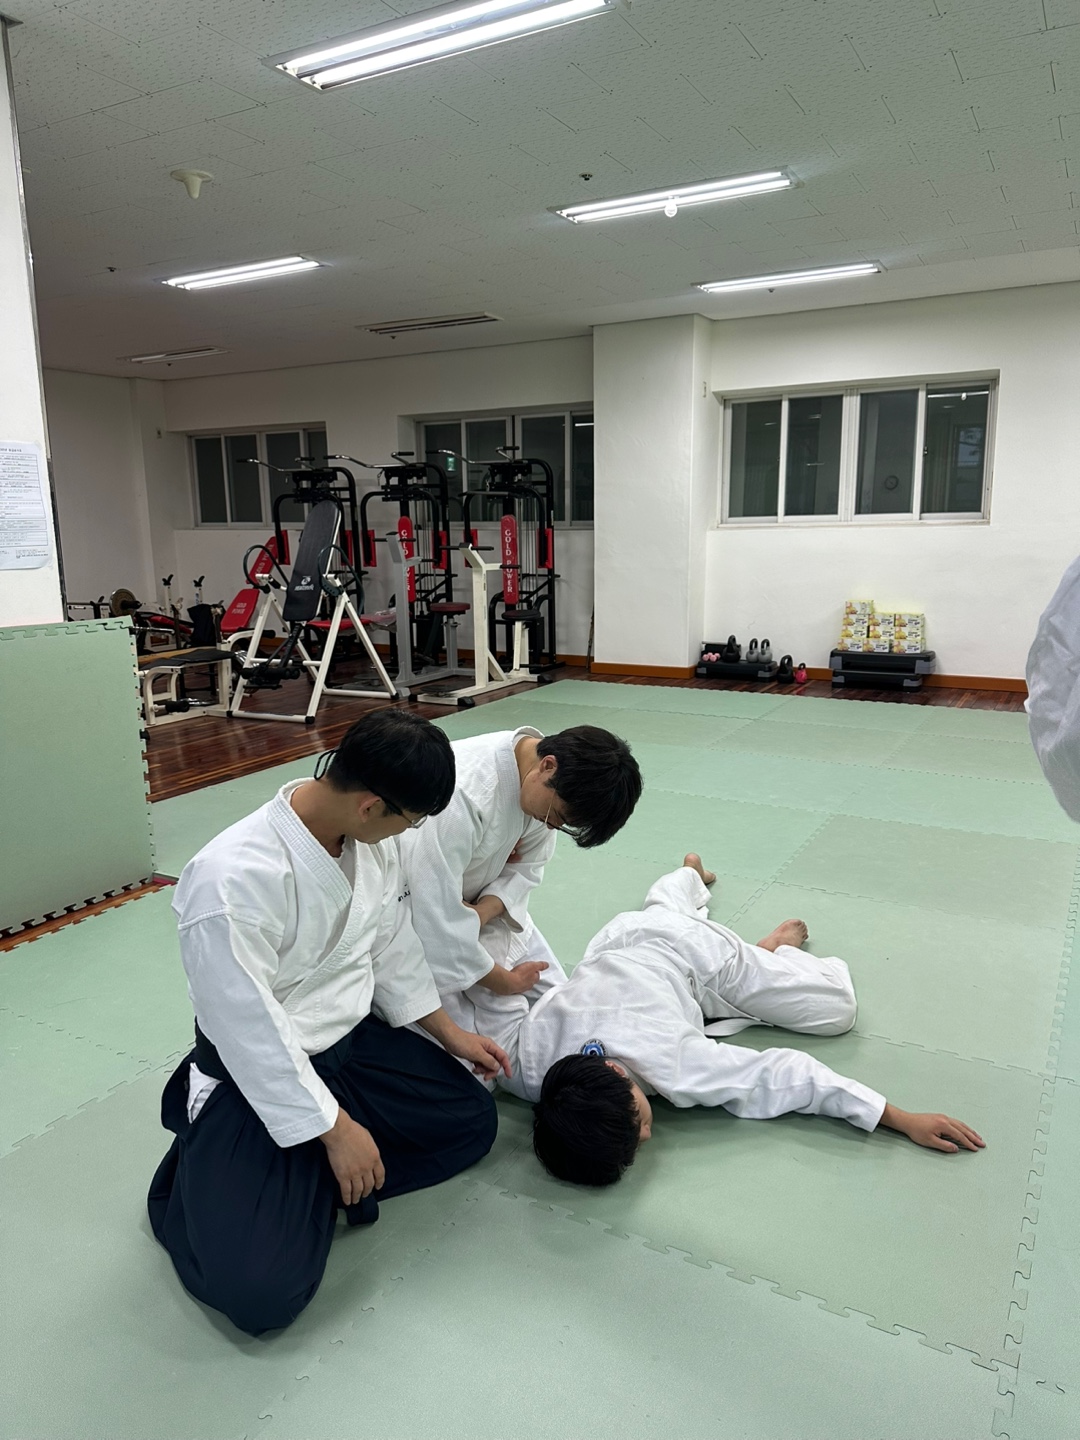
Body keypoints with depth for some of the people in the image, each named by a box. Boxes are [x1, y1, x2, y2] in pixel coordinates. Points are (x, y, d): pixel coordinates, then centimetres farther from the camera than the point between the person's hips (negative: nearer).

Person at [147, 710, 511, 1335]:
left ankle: (316, 1185, 8)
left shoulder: (372, 839, -10)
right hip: (262, 1076, -7)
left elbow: (392, 945, 7)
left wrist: (449, 1031, 11)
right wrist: (334, 1129, -18)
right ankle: (198, 1181, 12)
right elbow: (251, 1033, -27)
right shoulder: (234, 878, -34)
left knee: (472, 1119, 7)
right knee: (261, 1292, -18)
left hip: (353, 1040, 8)